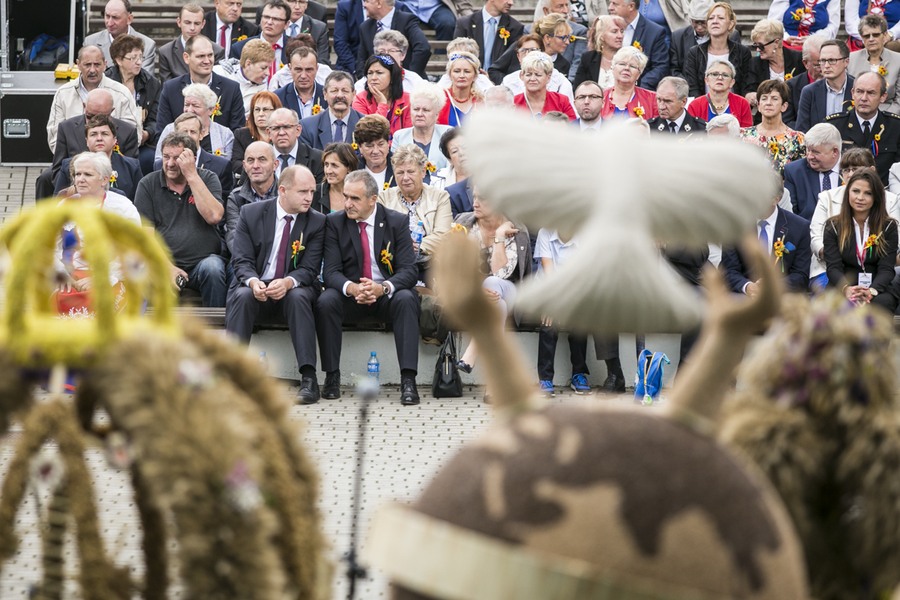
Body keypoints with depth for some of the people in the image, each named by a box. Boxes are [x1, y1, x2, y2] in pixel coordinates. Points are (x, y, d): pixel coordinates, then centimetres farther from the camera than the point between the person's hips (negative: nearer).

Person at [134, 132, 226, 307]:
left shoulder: (207, 179, 7)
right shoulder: (148, 184, 7)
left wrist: (192, 175, -11)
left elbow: (214, 217, -11)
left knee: (212, 268, -33)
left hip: (204, 259, 0)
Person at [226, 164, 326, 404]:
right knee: (242, 296, -32)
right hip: (255, 287, 0)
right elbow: (241, 260, -5)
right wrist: (252, 281, -28)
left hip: (292, 291, 0)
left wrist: (288, 282, -29)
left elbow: (309, 268, -6)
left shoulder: (317, 222, -1)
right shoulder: (251, 213, -1)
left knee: (298, 297, -33)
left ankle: (309, 379, -37)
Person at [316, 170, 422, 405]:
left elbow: (409, 270, -10)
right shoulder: (334, 222, 0)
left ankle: (408, 380, -36)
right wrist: (351, 288, -31)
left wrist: (383, 288, -31)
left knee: (406, 299, -33)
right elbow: (331, 271, -7)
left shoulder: (397, 222, -2)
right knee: (326, 301, -30)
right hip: (350, 296, 1)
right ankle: (332, 377, -22)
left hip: (387, 295, -1)